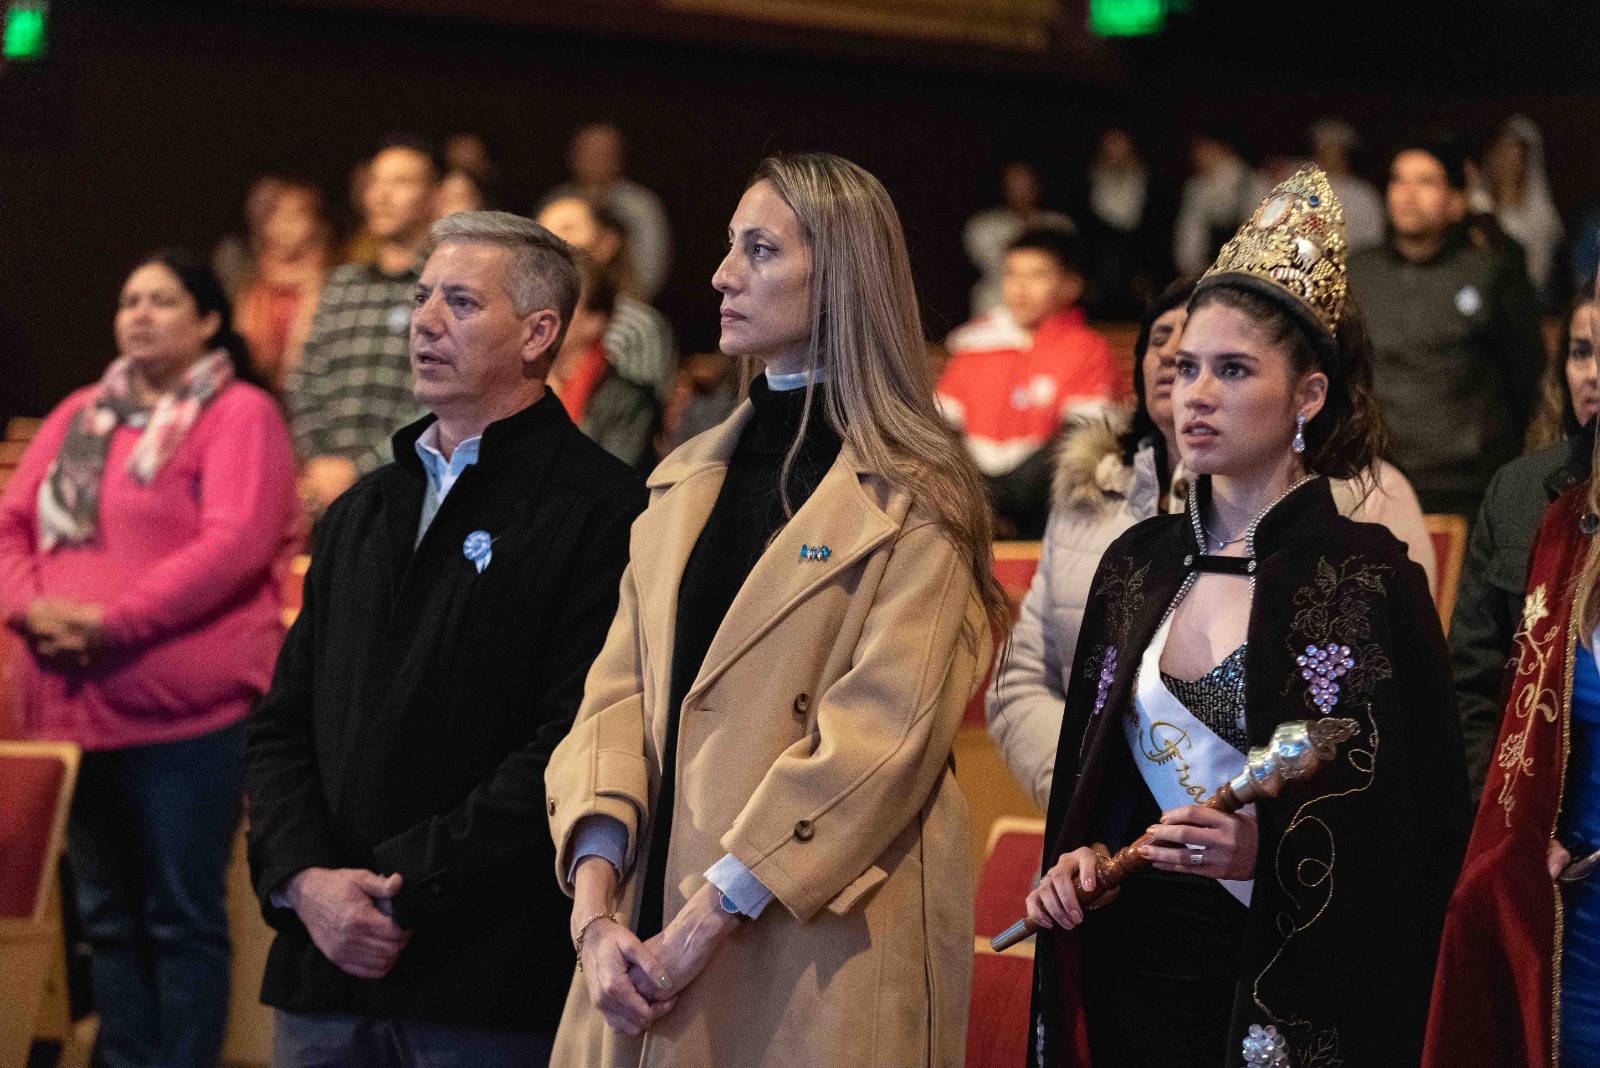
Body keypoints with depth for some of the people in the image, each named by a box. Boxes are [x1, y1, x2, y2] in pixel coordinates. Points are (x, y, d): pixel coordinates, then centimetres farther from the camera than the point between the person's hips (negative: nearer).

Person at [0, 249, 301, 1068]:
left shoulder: (239, 415, -2)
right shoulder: (80, 417, 18)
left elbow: (233, 545, -16)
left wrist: (113, 621, -19)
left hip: (185, 710, -6)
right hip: (75, 702, 6)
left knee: (182, 916, -2)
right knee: (107, 915, 10)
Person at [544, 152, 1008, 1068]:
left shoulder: (910, 500, -4)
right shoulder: (687, 482, 16)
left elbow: (884, 735, -13)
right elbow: (620, 693, 8)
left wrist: (705, 921, -16)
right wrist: (595, 903, -7)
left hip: (822, 956, -6)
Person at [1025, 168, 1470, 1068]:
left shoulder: (1371, 580, -9)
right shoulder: (1139, 564, 7)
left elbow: (1430, 832, -10)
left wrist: (1268, 854, -22)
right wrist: (1082, 856, -3)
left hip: (1291, 988, -5)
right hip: (1133, 967, 5)